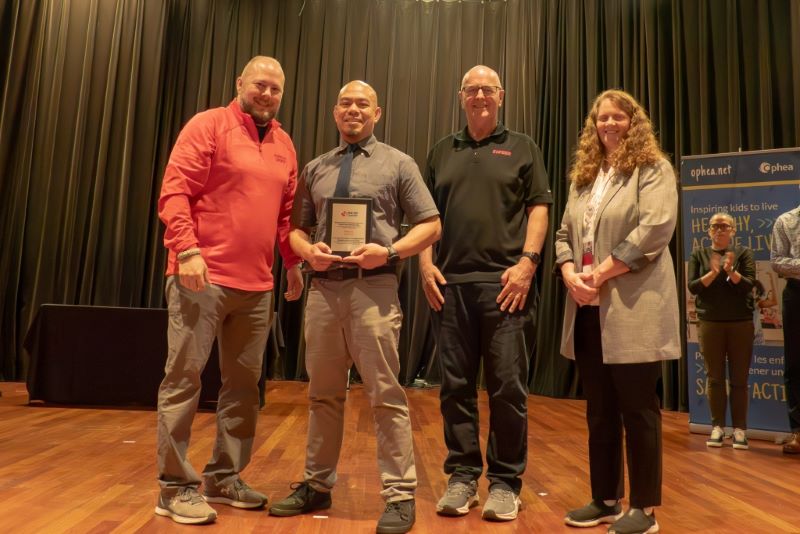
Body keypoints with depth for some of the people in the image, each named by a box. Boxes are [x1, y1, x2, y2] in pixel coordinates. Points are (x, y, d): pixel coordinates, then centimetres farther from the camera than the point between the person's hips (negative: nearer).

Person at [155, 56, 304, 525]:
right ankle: (176, 487, 9)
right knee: (184, 377, -2)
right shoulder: (209, 125, -1)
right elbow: (175, 191, -9)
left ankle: (224, 478, 22)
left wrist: (294, 261, 10)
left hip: (257, 284, 6)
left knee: (245, 382, 9)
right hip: (203, 275, -6)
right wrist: (186, 250, -19)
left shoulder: (284, 144, 16)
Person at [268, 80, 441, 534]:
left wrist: (389, 251, -14)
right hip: (323, 287, 4)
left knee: (386, 394, -4)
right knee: (324, 393, 12)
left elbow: (431, 225, 2)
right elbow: (298, 228, 18)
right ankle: (318, 485, 27)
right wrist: (309, 251, -5)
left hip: (374, 287, -4)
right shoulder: (315, 169, 17)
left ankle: (400, 496, 8)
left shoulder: (398, 164, 6)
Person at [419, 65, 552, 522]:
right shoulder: (443, 152, 18)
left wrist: (527, 262, -10)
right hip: (450, 283, 3)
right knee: (456, 386, 6)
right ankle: (463, 476, 18)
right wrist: (426, 263, 3)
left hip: (506, 282, -2)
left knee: (508, 386, 0)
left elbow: (539, 208, 3)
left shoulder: (522, 148, 11)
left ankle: (505, 482, 13)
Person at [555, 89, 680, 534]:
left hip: (632, 310, -6)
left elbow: (654, 229, -14)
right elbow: (565, 234, 15)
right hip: (588, 310, 6)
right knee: (599, 411, 12)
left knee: (637, 410, 1)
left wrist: (601, 274, -16)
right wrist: (570, 274, -5)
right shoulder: (583, 176, 19)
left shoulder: (653, 169, 1)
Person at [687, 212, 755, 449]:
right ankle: (717, 427, 10)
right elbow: (692, 287, -3)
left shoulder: (743, 253, 5)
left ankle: (740, 429, 8)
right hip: (710, 323, 1)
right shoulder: (699, 255, 7)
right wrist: (713, 272, -17)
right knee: (715, 377, 3)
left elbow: (749, 284, -6)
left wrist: (731, 271, -23)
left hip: (741, 323, 0)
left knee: (739, 378, 2)